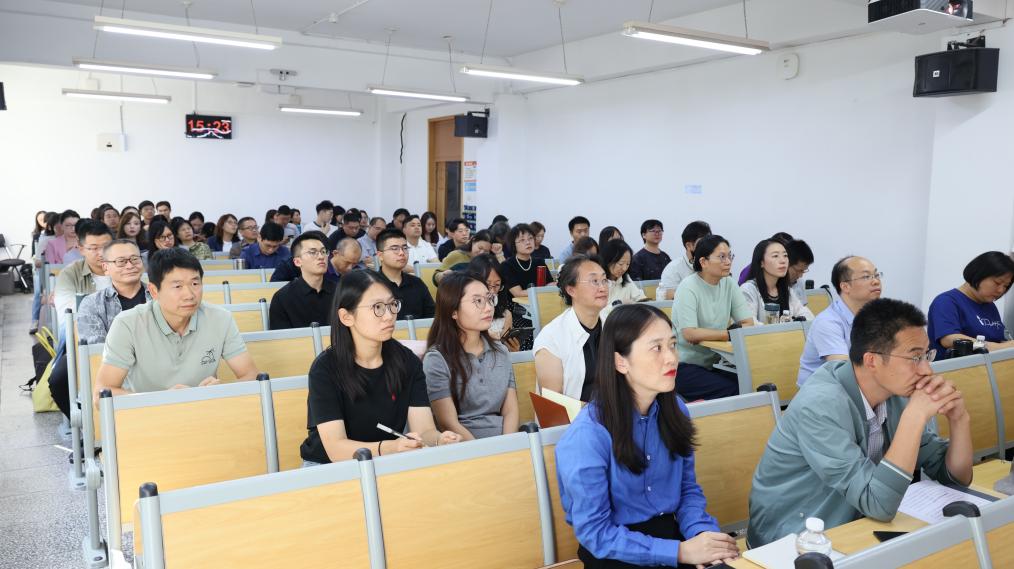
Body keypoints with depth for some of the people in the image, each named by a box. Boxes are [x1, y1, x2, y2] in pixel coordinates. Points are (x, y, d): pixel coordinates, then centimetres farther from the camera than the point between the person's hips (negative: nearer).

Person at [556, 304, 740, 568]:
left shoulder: (675, 409, -1)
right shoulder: (588, 435, -21)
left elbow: (688, 488, 8)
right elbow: (595, 533, -17)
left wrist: (701, 534, -12)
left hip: (671, 534, 5)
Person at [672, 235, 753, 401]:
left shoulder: (729, 284, 5)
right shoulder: (688, 287, -12)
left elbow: (749, 324, -1)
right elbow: (690, 334, -22)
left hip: (714, 363, 6)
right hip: (685, 366, -6)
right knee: (733, 390, -23)